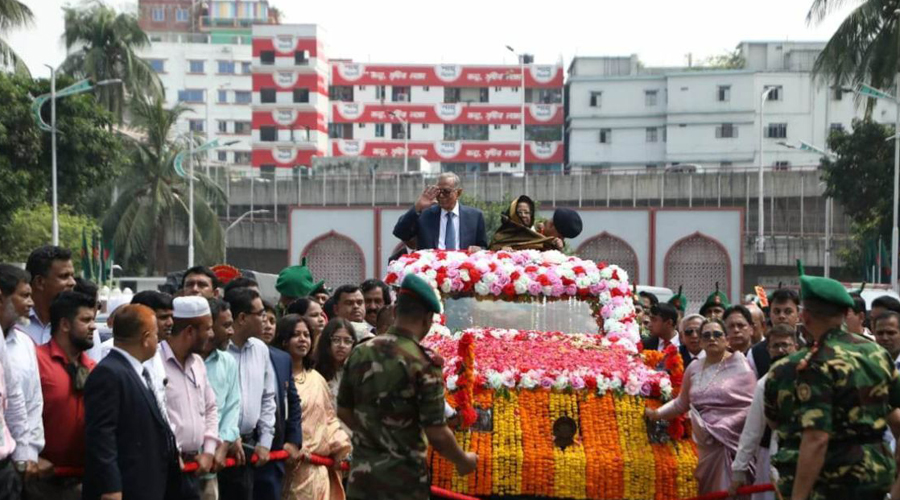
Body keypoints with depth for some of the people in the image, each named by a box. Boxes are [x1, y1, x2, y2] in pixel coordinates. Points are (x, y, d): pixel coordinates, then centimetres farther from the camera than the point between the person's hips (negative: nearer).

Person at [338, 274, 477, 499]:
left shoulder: (360, 352, 2)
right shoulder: (423, 364, -15)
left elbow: (344, 412, 12)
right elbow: (436, 433, -15)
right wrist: (463, 461, 3)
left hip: (361, 475, 5)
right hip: (404, 481, -5)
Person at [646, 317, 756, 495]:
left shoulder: (740, 366, -4)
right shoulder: (694, 368, 10)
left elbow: (752, 405, -10)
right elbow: (681, 402, 17)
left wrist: (724, 426, -13)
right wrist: (658, 413, 6)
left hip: (732, 443, -5)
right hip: (705, 444, 5)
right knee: (709, 492, 9)